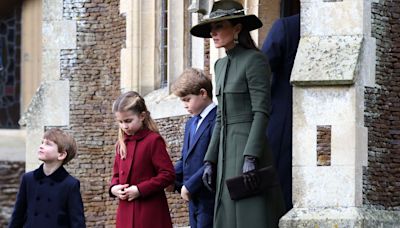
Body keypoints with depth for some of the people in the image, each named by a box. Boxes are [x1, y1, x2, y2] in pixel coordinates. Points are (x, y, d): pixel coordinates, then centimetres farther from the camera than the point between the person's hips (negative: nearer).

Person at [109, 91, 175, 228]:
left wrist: (140, 189, -17)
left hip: (150, 213, -6)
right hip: (127, 212, 7)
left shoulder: (153, 140, -8)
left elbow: (168, 174, -13)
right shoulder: (121, 144, 13)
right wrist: (114, 188, 0)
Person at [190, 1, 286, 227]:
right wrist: (210, 160, 14)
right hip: (227, 154, 8)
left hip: (250, 149, -8)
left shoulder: (254, 60, -7)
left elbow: (261, 112, -14)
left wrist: (251, 158, -22)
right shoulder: (222, 65, 18)